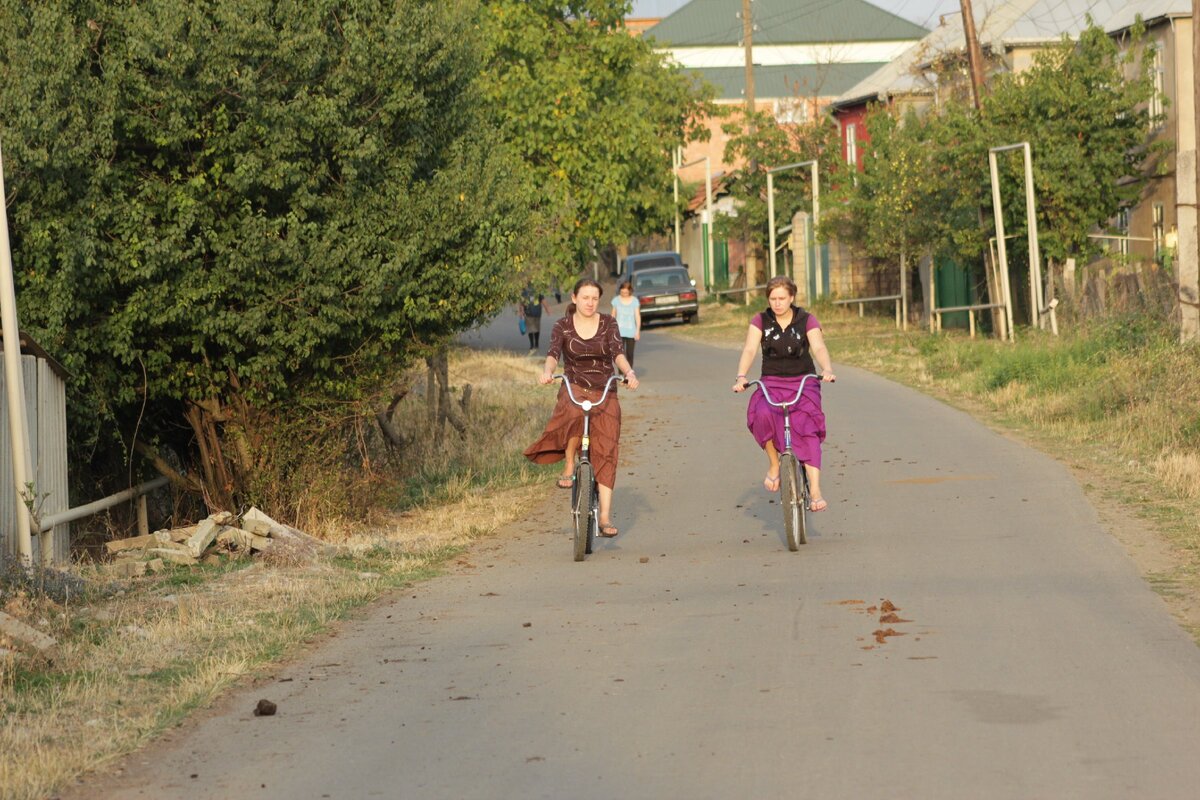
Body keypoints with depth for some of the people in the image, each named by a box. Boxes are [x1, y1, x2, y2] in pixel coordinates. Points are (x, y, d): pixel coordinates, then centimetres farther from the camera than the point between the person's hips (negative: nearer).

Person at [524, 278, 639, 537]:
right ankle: (568, 465, -15)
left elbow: (618, 352, -11)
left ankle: (605, 516, -9)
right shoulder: (563, 327, 2)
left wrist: (629, 373, -31)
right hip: (574, 389, -1)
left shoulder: (608, 324, 3)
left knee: (605, 452, -9)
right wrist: (548, 371, -37)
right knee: (575, 415, -39)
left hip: (605, 394, 1)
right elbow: (553, 352, -14)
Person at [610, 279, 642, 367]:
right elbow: (613, 316, 9)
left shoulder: (634, 301, 1)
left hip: (631, 332, 0)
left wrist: (638, 330, -6)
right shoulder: (616, 300, 2)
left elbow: (637, 316, 1)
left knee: (630, 354, 4)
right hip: (619, 331, 0)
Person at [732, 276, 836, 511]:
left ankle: (815, 492, -29)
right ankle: (774, 465, -11)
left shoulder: (807, 321, -1)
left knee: (808, 431, -24)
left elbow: (819, 347, -16)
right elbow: (749, 350, -11)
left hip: (803, 382, -1)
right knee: (762, 415, -33)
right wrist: (741, 377, -30)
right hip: (772, 383, 1)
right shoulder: (760, 321, 2)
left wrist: (827, 369, -37)